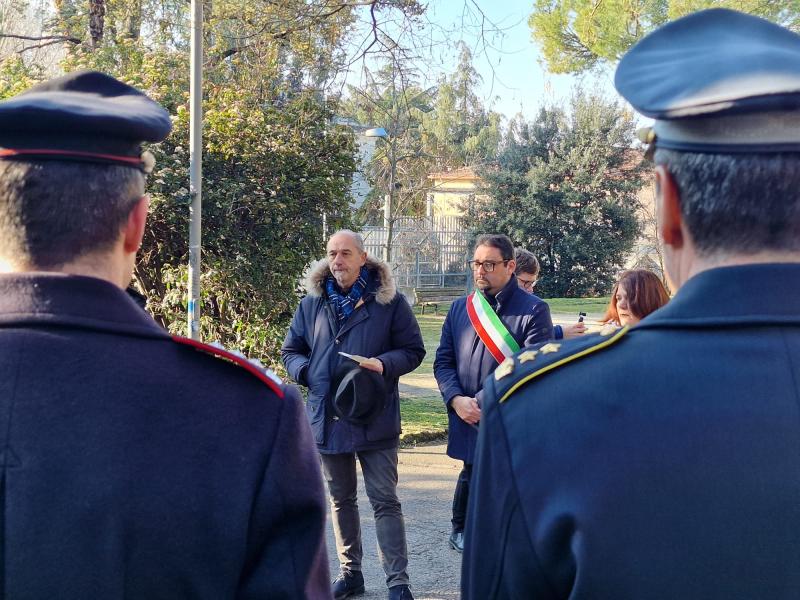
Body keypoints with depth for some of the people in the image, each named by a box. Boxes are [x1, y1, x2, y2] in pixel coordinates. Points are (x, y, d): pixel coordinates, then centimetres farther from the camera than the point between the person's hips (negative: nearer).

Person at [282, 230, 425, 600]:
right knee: (341, 500, 14)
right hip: (328, 417, 4)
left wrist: (384, 364, -19)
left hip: (375, 420, -4)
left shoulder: (389, 302, -3)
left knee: (384, 500, -2)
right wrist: (306, 371, -8)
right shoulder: (312, 304, 6)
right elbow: (291, 352, 14)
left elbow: (413, 350, 0)